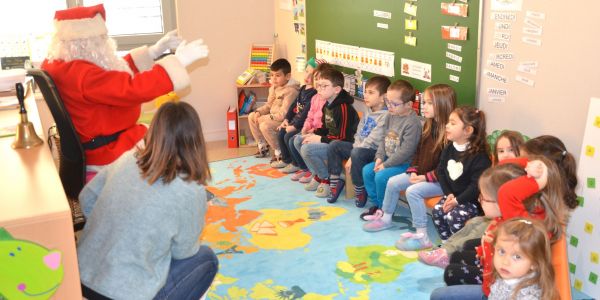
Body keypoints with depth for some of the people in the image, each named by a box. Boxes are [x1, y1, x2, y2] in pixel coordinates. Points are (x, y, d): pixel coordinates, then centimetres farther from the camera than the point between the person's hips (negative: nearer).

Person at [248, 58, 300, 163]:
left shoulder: (291, 91, -23)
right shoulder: (274, 87, 7)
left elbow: (284, 114, -27)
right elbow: (269, 105, 17)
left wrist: (265, 118, -23)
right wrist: (258, 112, -3)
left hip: (285, 121, -10)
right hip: (273, 117, 10)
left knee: (265, 126, -31)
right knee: (251, 116, 10)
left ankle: (279, 152, -12)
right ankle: (263, 146, 18)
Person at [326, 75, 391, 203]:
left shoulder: (385, 116, -19)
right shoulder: (368, 111, 9)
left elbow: (373, 140, -22)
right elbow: (359, 133, 11)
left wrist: (352, 156, -20)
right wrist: (356, 146, -8)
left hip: (374, 151, -9)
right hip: (360, 146, 9)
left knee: (357, 153, -36)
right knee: (334, 145, -2)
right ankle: (335, 180, 4)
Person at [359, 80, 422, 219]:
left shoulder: (412, 123, -23)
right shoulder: (391, 116, 4)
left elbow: (406, 151, -25)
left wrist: (386, 164, -20)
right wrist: (380, 157, -3)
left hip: (405, 163, -9)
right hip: (388, 159, 9)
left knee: (381, 176, -23)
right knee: (367, 170, 0)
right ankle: (377, 203, 13)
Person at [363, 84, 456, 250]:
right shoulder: (429, 126, 8)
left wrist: (425, 177, -20)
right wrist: (413, 171, 1)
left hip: (440, 180, -9)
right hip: (421, 174, 9)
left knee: (413, 191, -28)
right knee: (393, 182, 5)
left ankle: (422, 236, -19)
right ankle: (386, 218, 25)